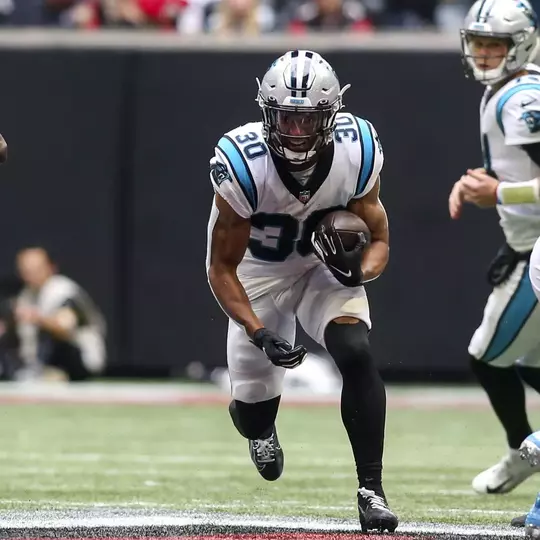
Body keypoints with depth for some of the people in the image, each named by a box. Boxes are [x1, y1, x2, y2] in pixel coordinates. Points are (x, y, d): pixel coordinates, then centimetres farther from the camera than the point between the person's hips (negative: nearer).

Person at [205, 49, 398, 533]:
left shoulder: (356, 153, -24)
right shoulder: (244, 165, -31)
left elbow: (378, 238, -9)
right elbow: (222, 268, -20)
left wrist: (359, 272, -33)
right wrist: (261, 336, -32)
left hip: (327, 265, 1)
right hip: (259, 274, -1)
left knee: (357, 355, -27)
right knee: (254, 416, 3)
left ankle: (372, 490, -19)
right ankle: (260, 425, 44)